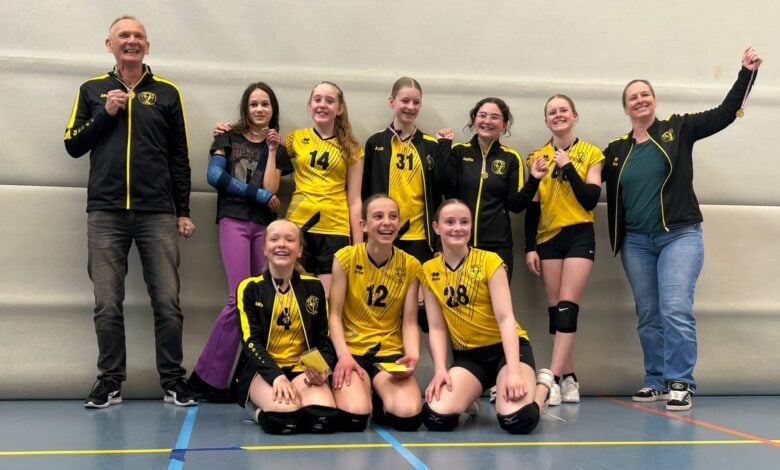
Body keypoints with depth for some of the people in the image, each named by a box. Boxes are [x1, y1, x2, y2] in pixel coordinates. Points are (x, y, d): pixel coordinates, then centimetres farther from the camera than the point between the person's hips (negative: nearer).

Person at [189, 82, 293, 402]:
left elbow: (270, 188, 4)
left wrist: (272, 151, 0)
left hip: (263, 225, 3)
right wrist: (260, 194, -3)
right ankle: (208, 376, -5)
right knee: (241, 298, -15)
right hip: (234, 221, -3)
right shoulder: (229, 138, 12)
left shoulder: (277, 149, 18)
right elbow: (214, 175, -4)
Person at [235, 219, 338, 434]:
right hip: (262, 369, -2)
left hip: (302, 368, 3)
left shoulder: (313, 286, 8)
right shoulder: (249, 288, 1)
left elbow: (323, 338, 9)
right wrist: (276, 376, -24)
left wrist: (322, 368, -14)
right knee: (283, 417, -34)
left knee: (324, 418, -28)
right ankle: (262, 410, 4)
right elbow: (251, 341, -7)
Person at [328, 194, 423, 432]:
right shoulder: (346, 258, -5)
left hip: (390, 353, 2)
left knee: (408, 415, -24)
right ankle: (362, 394, 11)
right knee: (354, 417, -27)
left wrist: (413, 355, -20)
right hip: (351, 350, -2)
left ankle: (382, 401, 12)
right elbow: (334, 314, -5)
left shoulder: (411, 266, 1)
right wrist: (343, 355, -20)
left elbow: (409, 322, 0)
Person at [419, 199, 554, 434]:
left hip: (506, 347, -2)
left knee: (517, 419, -28)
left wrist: (513, 371, -27)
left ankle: (542, 383, 8)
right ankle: (469, 400, 14)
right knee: (437, 417, -22)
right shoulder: (429, 271, -1)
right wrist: (440, 370, -17)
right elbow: (436, 328, -1)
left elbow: (506, 318, -16)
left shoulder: (490, 261, -9)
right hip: (467, 355, 3)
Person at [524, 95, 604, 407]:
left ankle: (553, 378, -13)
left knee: (567, 307, -11)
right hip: (548, 238, 3)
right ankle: (569, 378, 9)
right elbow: (532, 205, 8)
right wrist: (529, 247, 3)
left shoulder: (590, 154, 3)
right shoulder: (537, 157, 9)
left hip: (579, 236, -3)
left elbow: (591, 199, -7)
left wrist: (568, 166, -11)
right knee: (555, 309, 2)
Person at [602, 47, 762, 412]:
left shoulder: (678, 129, 4)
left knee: (676, 311, -13)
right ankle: (657, 382, 17)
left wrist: (747, 72, -6)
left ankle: (680, 384, -5)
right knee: (648, 316, 8)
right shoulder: (616, 151, 9)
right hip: (636, 243, 3)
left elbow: (725, 113, 0)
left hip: (680, 236, -3)